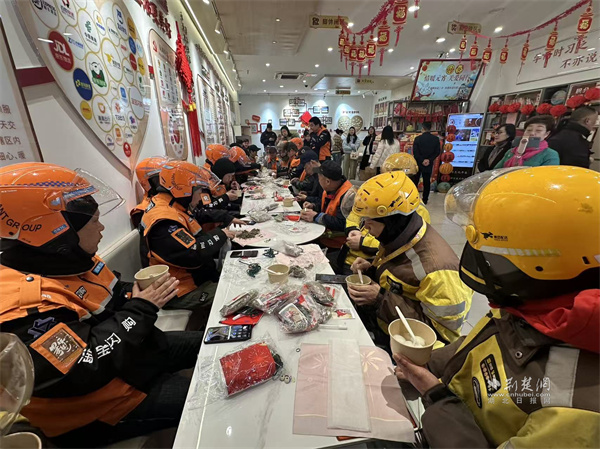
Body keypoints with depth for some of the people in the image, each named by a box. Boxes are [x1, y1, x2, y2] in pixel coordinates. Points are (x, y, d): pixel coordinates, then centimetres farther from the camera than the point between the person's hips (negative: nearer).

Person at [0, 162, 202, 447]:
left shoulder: (68, 262, -2)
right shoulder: (23, 306, -31)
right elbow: (80, 374, -33)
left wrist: (139, 294, -9)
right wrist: (141, 311, -27)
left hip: (134, 352, 9)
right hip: (100, 405, -8)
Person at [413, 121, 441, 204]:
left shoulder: (418, 138, -10)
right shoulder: (436, 139, -2)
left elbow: (415, 152, -13)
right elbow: (437, 152, -4)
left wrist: (422, 160, -9)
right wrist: (429, 160, -6)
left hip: (418, 163, -2)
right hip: (429, 164, 2)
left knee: (415, 181, 11)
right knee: (427, 182, 9)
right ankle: (425, 200, 12)